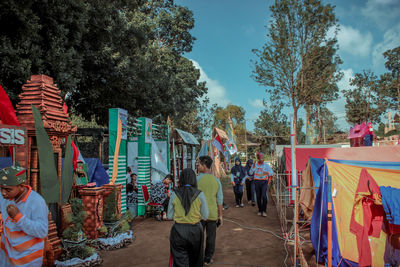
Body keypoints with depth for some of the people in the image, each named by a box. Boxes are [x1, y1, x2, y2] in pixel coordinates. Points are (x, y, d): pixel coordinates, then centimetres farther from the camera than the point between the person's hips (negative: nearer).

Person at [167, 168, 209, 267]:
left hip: (178, 231, 0)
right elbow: (205, 216, -5)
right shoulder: (200, 194, -10)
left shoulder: (174, 194, -7)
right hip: (195, 230, 0)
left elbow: (170, 216, 0)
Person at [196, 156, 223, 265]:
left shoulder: (196, 179, -13)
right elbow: (220, 200, 1)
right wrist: (220, 215, 10)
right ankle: (208, 258, 25)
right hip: (212, 214, 2)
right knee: (211, 237, 15)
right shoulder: (216, 181, -3)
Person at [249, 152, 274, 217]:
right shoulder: (255, 164, 2)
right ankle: (260, 210, 21)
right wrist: (253, 166, -16)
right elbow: (250, 173, -4)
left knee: (264, 195, -17)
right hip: (257, 182, 2)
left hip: (264, 182, -1)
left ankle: (264, 211, -5)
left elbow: (272, 172, -1)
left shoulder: (266, 165, 0)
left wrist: (267, 173, -21)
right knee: (258, 196, 6)